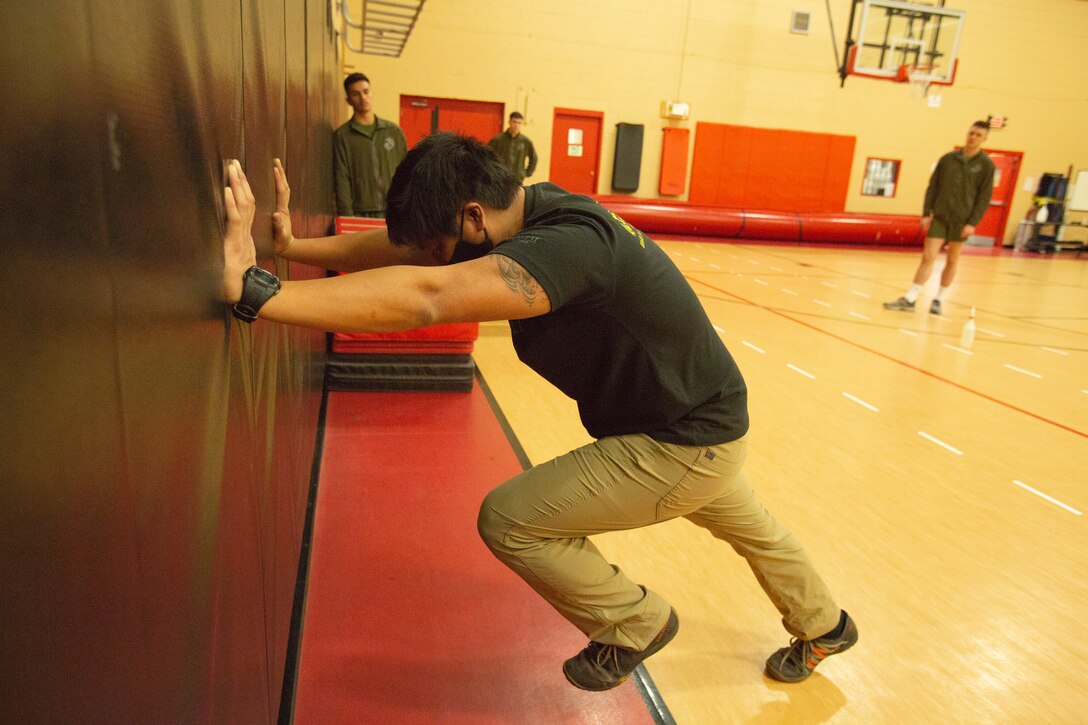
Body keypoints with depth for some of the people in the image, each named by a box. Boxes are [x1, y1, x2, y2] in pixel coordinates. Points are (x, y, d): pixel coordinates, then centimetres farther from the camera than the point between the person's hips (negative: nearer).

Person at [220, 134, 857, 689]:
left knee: (509, 520, -8)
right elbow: (403, 247, -4)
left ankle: (635, 625, 15)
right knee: (750, 528, 33)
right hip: (702, 420, 10)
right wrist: (294, 245, -12)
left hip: (686, 447, -9)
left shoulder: (568, 243, -36)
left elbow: (424, 296, -48)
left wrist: (254, 289, -48)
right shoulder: (530, 213, -8)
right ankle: (824, 628, 63)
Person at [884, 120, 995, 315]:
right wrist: (926, 213, -1)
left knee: (952, 261, 7)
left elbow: (984, 197, -3)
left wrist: (973, 223, -11)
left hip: (961, 220, -1)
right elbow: (933, 187, 6)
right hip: (939, 216, 1)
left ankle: (938, 300, 18)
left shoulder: (986, 165, -1)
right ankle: (909, 299, -4)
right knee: (928, 257, -5)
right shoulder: (948, 158, 5)